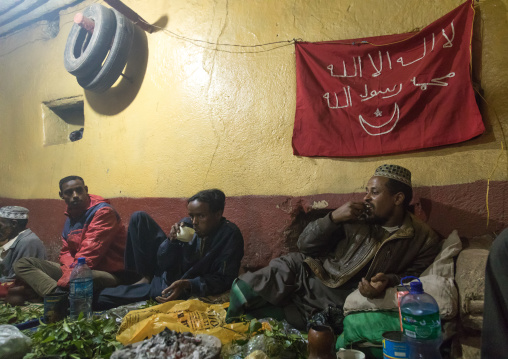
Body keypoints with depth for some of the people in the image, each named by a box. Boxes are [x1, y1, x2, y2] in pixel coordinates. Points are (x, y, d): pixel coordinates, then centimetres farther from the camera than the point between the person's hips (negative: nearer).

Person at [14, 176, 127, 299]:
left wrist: (64, 281, -22)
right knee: (22, 264, 2)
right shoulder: (71, 218, 15)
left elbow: (90, 254, -19)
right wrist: (69, 270, -11)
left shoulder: (103, 212, -12)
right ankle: (59, 295, -23)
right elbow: (65, 252, 12)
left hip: (106, 274, -9)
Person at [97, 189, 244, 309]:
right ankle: (146, 278, 2)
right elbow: (163, 264, -6)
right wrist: (172, 240, -26)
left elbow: (224, 280, -22)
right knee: (139, 217, -7)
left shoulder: (230, 235, -23)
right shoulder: (187, 224, -13)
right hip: (166, 273, 5)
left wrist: (187, 285, -35)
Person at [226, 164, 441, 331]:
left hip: (343, 307, -3)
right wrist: (333, 217, -13)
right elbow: (305, 245, 3)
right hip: (312, 280, 3)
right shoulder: (357, 218, 3)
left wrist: (388, 281, -21)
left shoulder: (424, 240, 0)